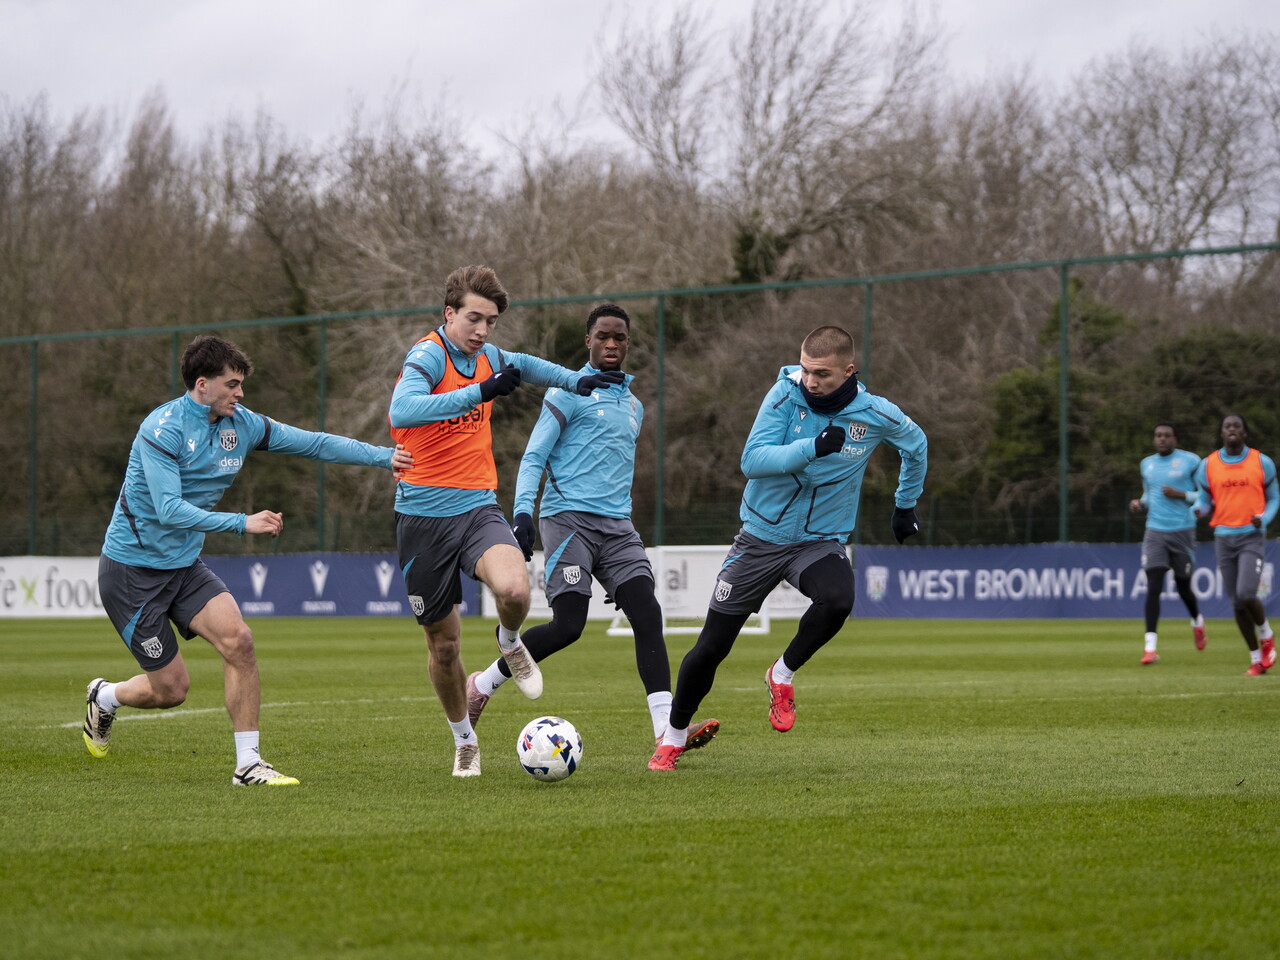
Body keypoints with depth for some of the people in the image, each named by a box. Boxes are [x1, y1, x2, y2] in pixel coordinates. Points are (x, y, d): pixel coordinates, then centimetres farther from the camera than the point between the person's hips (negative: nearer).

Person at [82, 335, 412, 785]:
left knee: (237, 639, -17)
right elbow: (170, 509, -29)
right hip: (133, 567, -6)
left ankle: (248, 764, -10)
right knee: (171, 688, -4)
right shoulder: (163, 428, -21)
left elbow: (314, 443, 5)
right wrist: (242, 523, -35)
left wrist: (385, 456, -2)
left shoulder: (241, 424, 1)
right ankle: (104, 696, 29)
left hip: (184, 563, 6)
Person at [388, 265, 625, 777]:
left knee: (514, 588, -28)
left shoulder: (488, 357, 8)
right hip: (424, 517, -4)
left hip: (477, 508, 4)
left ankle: (510, 643, 7)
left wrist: (577, 380, 24)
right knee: (444, 643, 6)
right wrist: (480, 392, -38)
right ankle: (464, 740, 31)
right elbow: (402, 411, -34)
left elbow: (520, 366, 35)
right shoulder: (428, 355, -13)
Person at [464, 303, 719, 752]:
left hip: (617, 526, 6)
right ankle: (482, 684, 6)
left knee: (647, 613, -13)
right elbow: (534, 457, -2)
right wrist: (522, 510, -16)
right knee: (567, 625, -16)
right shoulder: (568, 392, 2)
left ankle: (667, 729, -21)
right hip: (570, 517, -6)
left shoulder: (634, 406, 23)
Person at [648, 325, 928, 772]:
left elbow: (916, 446, 12)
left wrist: (905, 505, 19)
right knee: (710, 647, 0)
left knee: (837, 601, -35)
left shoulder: (876, 415, -11)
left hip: (821, 542, 0)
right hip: (761, 538, 0)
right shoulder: (786, 394, -14)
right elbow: (752, 460, -22)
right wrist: (812, 448, -34)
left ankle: (782, 676, -6)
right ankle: (673, 737, 24)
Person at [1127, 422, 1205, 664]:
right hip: (1155, 533, 2)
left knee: (1183, 587, 10)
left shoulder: (1190, 462, -4)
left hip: (1183, 532, -2)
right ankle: (1150, 646, -15)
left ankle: (1197, 621, 44)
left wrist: (1180, 494, -16)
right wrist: (1140, 503, 3)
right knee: (1153, 587, -12)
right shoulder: (1147, 464, 11)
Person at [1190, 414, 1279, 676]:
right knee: (1237, 602, 3)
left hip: (1252, 537, -3)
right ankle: (1256, 659, 16)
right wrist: (1197, 510, -12)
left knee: (1246, 593, -20)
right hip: (1223, 538, 3)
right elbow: (1204, 501, 12)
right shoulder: (1208, 465, 4)